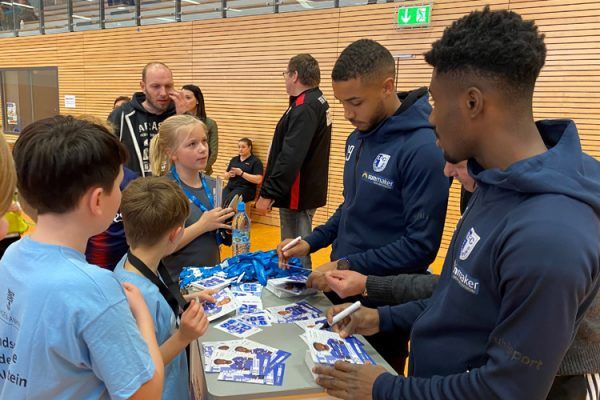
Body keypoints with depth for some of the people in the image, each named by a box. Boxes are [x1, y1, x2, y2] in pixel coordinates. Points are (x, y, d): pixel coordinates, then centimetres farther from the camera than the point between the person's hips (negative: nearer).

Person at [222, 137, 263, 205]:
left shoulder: (255, 161, 2)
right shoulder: (234, 159, 21)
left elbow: (258, 180, -10)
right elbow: (225, 176, 26)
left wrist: (241, 173, -13)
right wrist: (229, 174, 0)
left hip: (245, 189, -5)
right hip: (230, 187, 5)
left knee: (228, 200, -35)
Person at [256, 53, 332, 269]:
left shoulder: (304, 108, -19)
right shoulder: (318, 101, 13)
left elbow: (290, 158, -26)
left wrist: (267, 193, -22)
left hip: (297, 193, -10)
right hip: (309, 190, 10)